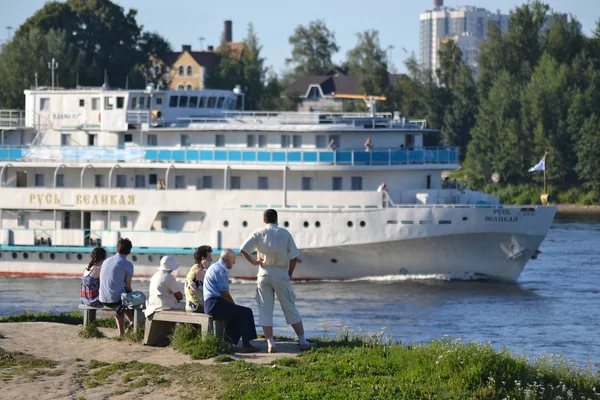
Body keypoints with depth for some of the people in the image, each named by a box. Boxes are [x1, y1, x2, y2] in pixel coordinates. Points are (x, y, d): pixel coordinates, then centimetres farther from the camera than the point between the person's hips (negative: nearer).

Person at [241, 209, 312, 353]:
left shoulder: (258, 233, 1)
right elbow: (294, 257, -1)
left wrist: (253, 261, 4)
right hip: (281, 274, 0)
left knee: (265, 309, 5)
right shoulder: (284, 233, 1)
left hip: (264, 274, 0)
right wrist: (290, 273, 10)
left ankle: (270, 344, -2)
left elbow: (243, 249, -11)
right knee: (290, 308, 7)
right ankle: (303, 341, 6)